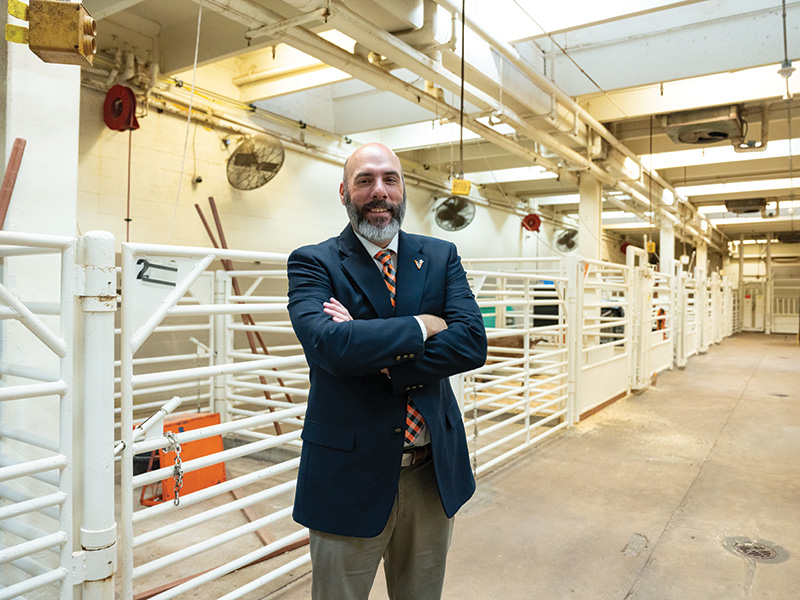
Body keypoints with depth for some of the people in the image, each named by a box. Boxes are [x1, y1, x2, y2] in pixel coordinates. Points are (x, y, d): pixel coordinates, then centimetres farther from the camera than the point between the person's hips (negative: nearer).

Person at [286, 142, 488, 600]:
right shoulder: (313, 263, -6)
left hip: (435, 472, 4)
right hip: (350, 475, -3)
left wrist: (376, 354, -20)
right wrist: (420, 327, -16)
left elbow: (472, 342, -11)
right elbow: (329, 343, -25)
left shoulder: (441, 257, 4)